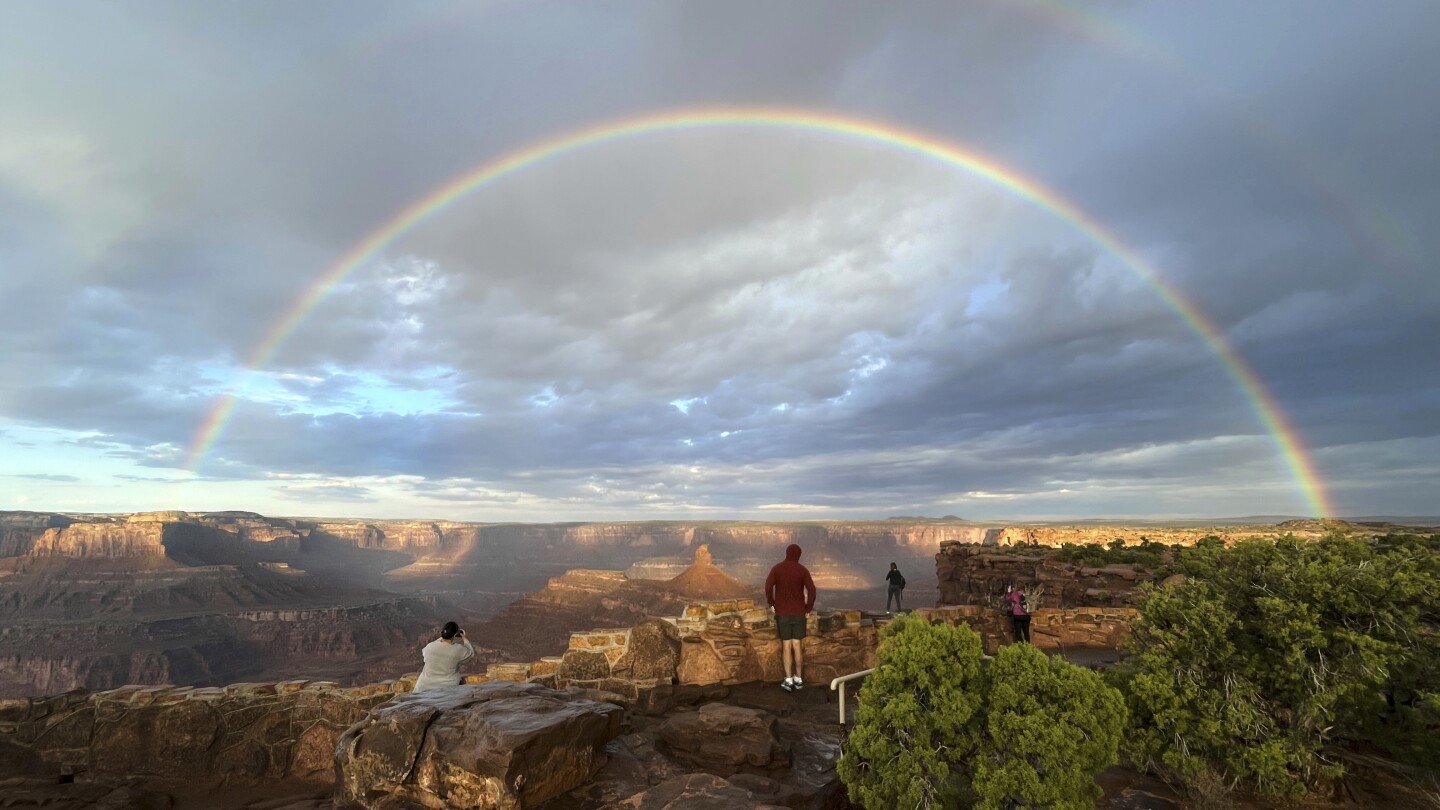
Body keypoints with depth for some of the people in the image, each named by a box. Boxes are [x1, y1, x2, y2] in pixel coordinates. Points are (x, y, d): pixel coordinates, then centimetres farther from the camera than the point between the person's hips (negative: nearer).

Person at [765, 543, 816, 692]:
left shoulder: (777, 568, -4)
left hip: (782, 613, -1)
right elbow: (811, 590, -12)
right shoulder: (803, 570, -4)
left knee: (786, 646, 5)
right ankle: (798, 679, 16)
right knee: (797, 645, 10)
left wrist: (771, 604, -1)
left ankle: (788, 680, 5)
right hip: (798, 613, 1)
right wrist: (808, 608, 1)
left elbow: (768, 586, -15)